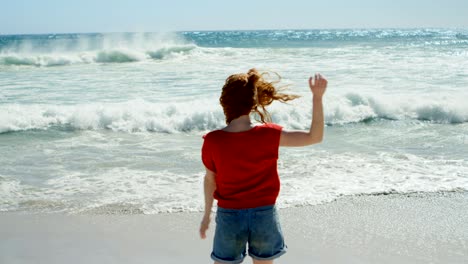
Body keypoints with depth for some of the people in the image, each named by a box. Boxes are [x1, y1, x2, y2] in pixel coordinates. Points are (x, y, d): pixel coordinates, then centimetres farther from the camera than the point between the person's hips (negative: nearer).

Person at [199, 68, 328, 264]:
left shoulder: (212, 141, -14)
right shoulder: (268, 135, -16)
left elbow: (210, 180, 0)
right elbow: (315, 137, -10)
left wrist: (207, 214, 15)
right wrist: (317, 96, -13)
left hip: (229, 217, 0)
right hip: (264, 216, 1)